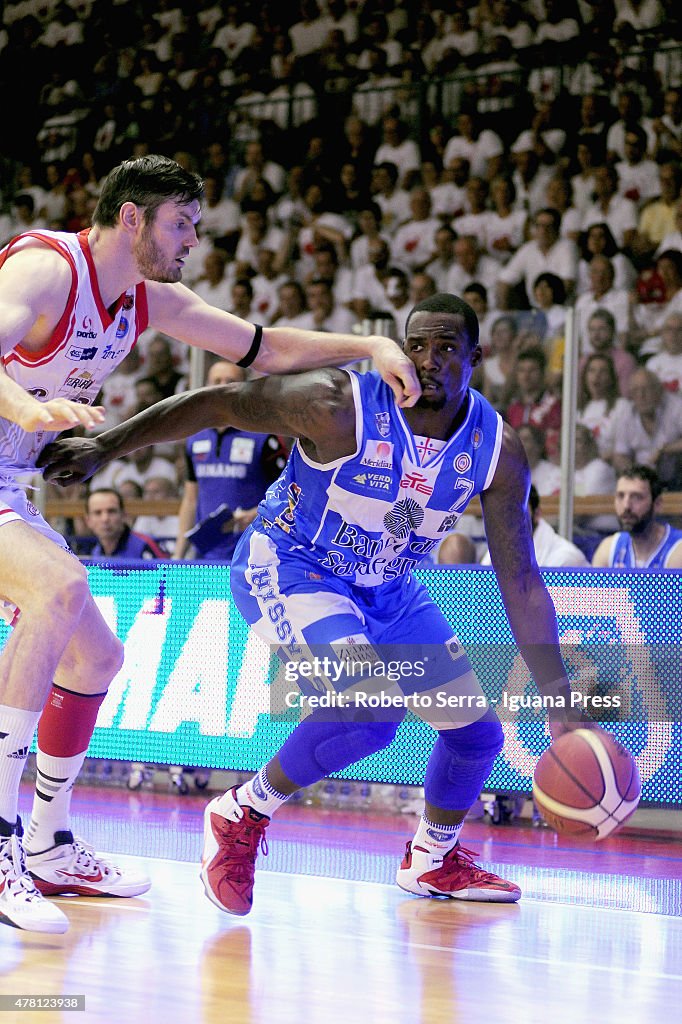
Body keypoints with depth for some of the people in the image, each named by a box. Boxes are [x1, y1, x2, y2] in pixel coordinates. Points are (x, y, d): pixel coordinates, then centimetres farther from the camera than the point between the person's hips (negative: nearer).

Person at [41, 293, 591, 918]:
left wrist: (559, 704, -11)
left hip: (386, 588, 6)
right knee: (369, 716, -30)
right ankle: (241, 816, -7)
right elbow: (217, 404, -18)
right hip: (289, 569, -6)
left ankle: (433, 860, 37)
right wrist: (106, 447, -20)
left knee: (478, 732, 8)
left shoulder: (498, 451, -13)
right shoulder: (341, 407, -28)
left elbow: (522, 584, -8)